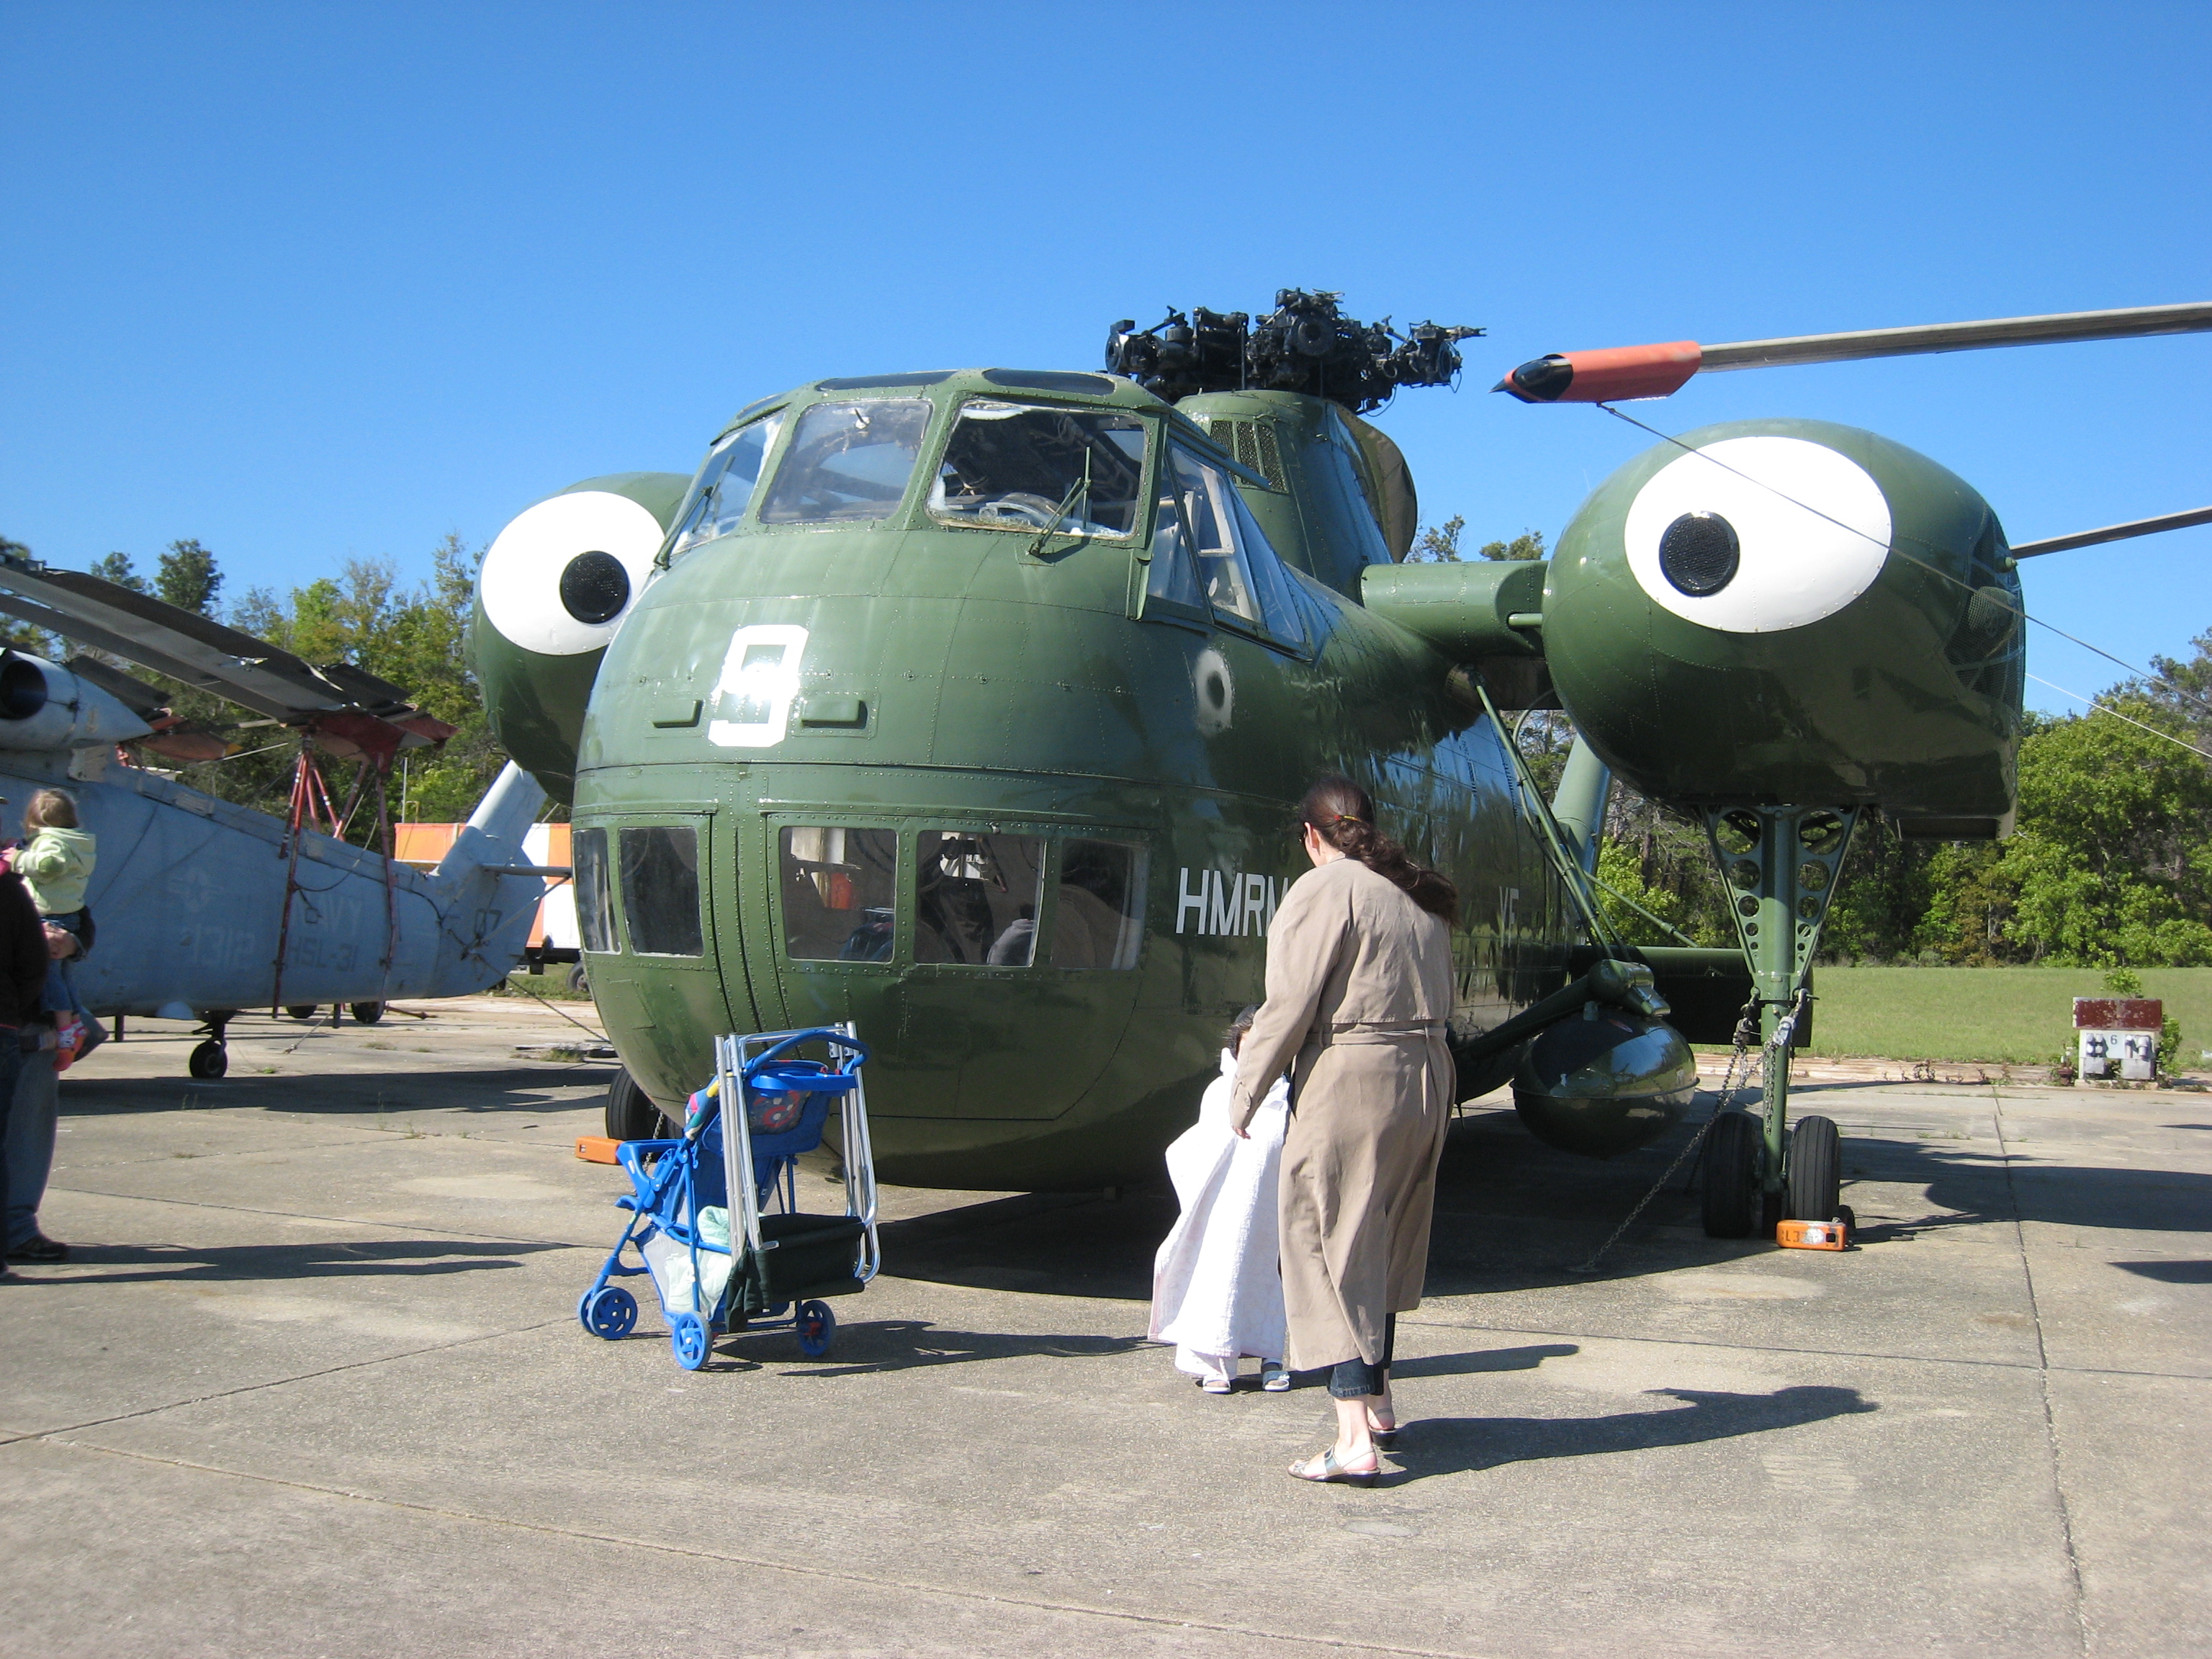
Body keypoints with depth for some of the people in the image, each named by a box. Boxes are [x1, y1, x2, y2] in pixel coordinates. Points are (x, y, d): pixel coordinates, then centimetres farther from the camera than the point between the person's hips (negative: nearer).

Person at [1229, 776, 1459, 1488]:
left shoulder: (1323, 889, -10)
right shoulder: (1423, 895, 13)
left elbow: (1290, 1005, -13)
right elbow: (1437, 999, 13)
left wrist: (1247, 1090, -4)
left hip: (1349, 1081, -8)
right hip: (1427, 1075, 8)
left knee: (1333, 1248, -3)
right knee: (1383, 1248, 20)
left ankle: (1355, 1440, -7)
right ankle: (1378, 1405, 31)